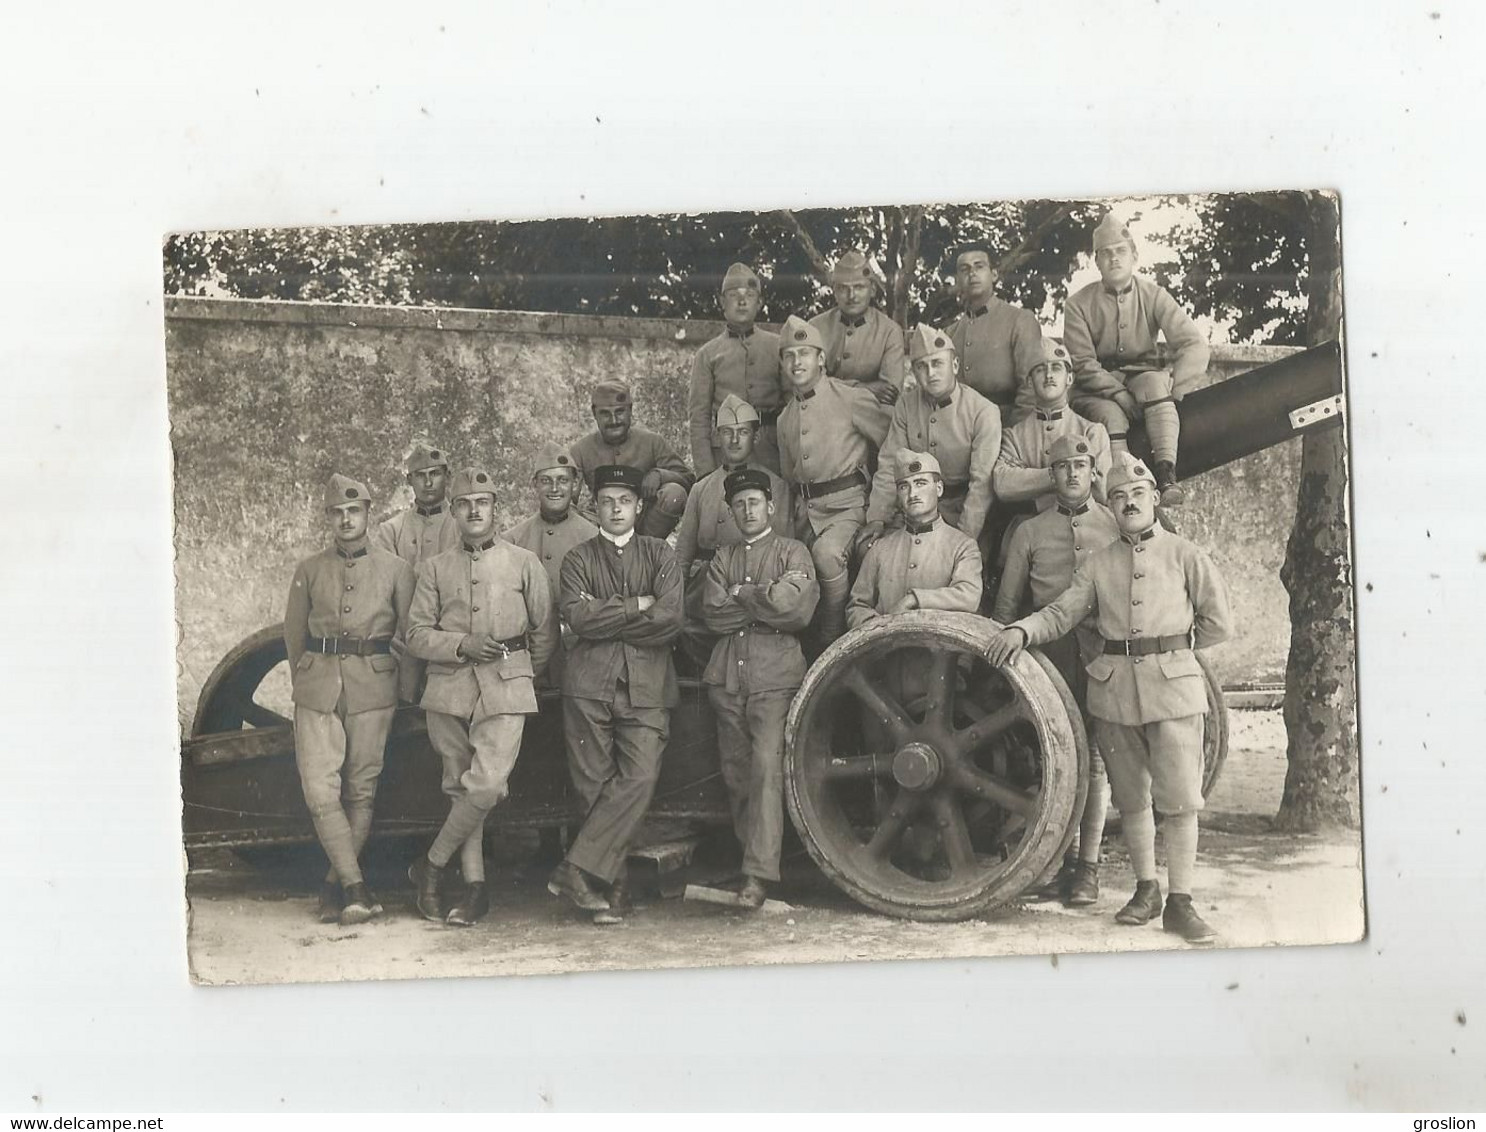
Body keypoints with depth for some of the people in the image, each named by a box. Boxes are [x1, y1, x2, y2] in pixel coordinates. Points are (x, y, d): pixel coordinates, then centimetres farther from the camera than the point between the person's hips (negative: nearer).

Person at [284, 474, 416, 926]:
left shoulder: (395, 569, 7)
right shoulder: (309, 571, 11)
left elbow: (411, 634, 9)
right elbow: (293, 633, 17)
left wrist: (405, 690, 7)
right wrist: (305, 681, 15)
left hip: (373, 688, -1)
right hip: (318, 689, 1)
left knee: (362, 791, 3)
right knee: (320, 791, -9)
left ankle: (335, 887, 15)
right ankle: (356, 887, -6)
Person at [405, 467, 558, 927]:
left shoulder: (524, 563, 6)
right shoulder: (435, 568, 10)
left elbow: (546, 632, 12)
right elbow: (417, 633, 5)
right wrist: (463, 645, -9)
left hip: (505, 688, -2)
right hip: (448, 688, 2)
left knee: (487, 784, -15)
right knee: (460, 787, 5)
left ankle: (431, 866, 2)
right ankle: (475, 885, 13)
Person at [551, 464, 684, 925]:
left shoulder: (659, 555, 14)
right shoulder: (578, 559, 14)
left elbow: (671, 619, -3)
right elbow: (577, 618, -4)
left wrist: (605, 618, -3)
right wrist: (636, 606, -5)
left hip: (646, 685, 0)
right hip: (589, 684, 0)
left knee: (638, 778, -15)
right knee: (595, 784, -3)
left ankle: (574, 870, -11)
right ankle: (616, 885, 4)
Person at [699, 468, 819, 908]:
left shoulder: (793, 553, 9)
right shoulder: (722, 558, 19)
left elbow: (798, 609, -9)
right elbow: (713, 614, 4)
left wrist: (741, 595, -1)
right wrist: (766, 603, -3)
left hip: (775, 677, -4)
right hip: (726, 676, 4)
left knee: (766, 767, -14)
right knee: (735, 772, 5)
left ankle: (759, 873, -17)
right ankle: (748, 853, 17)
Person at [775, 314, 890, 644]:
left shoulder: (852, 399, -2)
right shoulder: (785, 418, 18)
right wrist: (797, 507, 18)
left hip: (847, 504, -7)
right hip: (806, 509, 7)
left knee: (827, 553, -32)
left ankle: (833, 638, -19)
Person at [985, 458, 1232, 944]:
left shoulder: (1185, 554, 5)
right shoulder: (1098, 564, 11)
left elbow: (1216, 622, 9)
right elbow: (1061, 614, 6)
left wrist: (1169, 647, 9)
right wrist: (1021, 630, -12)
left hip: (1174, 685, -2)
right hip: (1114, 687, 3)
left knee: (1180, 798, -5)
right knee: (1131, 798, 9)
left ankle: (1180, 901, 2)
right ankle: (1145, 889, 22)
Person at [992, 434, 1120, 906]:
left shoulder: (1118, 526, 10)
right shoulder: (1029, 532, 12)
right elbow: (1007, 605, 14)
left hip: (1104, 654, -1)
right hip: (1050, 655, 1)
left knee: (1095, 757, -1)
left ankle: (1089, 865, 4)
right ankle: (1066, 859, 14)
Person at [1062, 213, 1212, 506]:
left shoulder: (1153, 295, 0)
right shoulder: (1078, 304, -3)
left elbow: (1194, 343, -7)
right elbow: (1083, 363, -8)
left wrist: (1175, 388, -22)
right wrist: (1117, 393, -23)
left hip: (1145, 374, 1)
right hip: (1097, 386, -1)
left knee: (1155, 384, -33)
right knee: (1111, 415, -33)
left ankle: (1166, 476, -42)